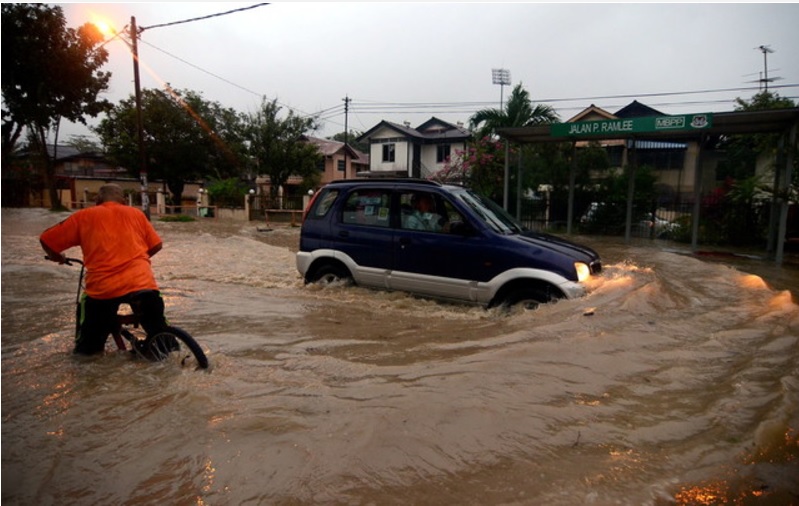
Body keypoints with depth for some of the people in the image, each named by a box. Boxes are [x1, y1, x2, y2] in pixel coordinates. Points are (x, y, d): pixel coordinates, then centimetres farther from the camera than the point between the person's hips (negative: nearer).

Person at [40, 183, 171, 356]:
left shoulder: (84, 216, 15)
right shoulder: (135, 213, 18)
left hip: (102, 287, 0)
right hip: (141, 282, 0)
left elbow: (46, 240, 14)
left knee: (87, 347, 22)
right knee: (157, 331, 20)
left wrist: (57, 258, 34)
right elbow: (156, 245, 18)